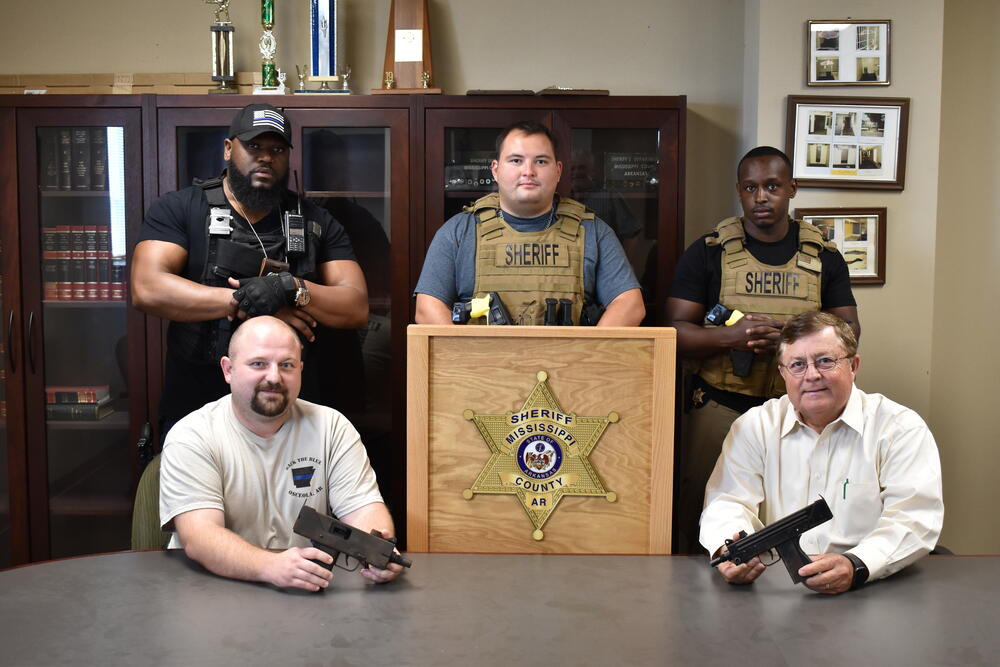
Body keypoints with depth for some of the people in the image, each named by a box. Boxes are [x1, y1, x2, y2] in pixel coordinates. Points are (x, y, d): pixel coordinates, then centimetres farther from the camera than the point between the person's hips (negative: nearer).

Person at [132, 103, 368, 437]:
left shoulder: (316, 222, 7)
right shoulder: (177, 209, 1)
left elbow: (357, 309, -2)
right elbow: (147, 290, -15)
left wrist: (291, 288, -20)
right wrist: (243, 301, -20)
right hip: (195, 409, -1)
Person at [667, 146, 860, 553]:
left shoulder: (823, 256, 8)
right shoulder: (707, 253, 3)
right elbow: (675, 332, -1)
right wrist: (731, 337, -20)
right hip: (718, 407, -1)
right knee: (700, 515, 2)